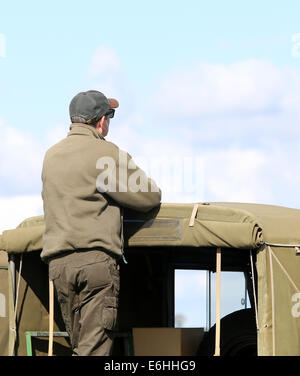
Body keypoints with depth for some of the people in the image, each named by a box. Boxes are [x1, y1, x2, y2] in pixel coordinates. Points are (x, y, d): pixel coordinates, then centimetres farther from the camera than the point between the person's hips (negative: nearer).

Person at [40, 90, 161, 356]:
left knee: (79, 345, 10)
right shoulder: (108, 155, -5)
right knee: (95, 347, -9)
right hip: (97, 259, -6)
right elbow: (151, 197, -3)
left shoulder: (52, 156, 17)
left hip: (58, 261, 6)